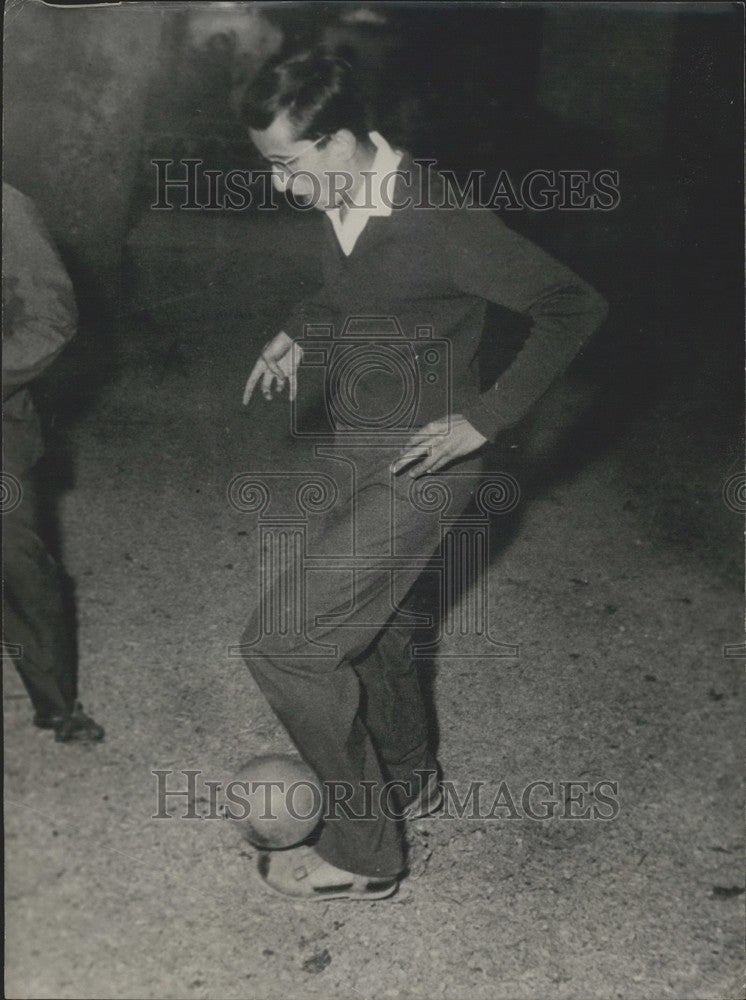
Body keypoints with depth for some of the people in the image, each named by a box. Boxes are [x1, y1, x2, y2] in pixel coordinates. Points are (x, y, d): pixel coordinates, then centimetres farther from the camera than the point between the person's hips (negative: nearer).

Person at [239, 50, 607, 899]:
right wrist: (299, 331, 7)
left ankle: (363, 854, 12)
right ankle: (409, 776, 50)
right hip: (359, 450, 9)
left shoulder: (438, 222, -25)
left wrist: (486, 419, -20)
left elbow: (574, 307, -18)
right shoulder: (341, 203, -1)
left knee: (284, 645, -8)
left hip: (415, 467, -9)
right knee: (368, 621, 24)